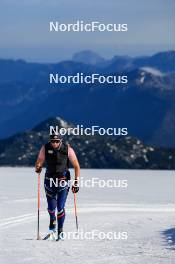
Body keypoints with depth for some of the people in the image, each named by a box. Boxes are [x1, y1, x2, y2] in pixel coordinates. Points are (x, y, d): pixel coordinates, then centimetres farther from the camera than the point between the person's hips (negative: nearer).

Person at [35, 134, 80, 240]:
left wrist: (76, 182, -10)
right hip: (50, 180, 2)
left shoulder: (68, 149, -13)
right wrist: (38, 168, -24)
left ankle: (60, 230, 6)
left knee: (60, 207, -11)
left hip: (63, 180, -2)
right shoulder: (45, 148, -9)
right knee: (51, 207, 7)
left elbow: (76, 166, -6)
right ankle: (52, 220, 42)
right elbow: (40, 162, 0)